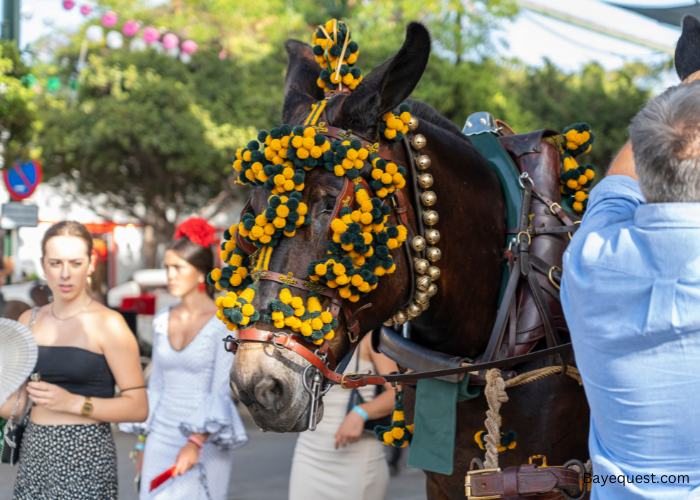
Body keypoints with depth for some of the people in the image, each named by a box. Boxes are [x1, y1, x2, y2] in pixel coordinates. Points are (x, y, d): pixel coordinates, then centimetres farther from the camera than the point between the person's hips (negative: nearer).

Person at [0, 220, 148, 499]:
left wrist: (74, 403, -18)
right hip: (34, 452, 5)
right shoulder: (29, 321, 11)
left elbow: (138, 408, -10)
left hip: (85, 456, -5)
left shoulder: (107, 324, -6)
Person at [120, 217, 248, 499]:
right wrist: (142, 443, 15)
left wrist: (196, 443, -22)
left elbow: (221, 390, -12)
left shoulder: (224, 323, -7)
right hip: (161, 440, 5)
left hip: (204, 445, -5)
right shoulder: (162, 322, 10)